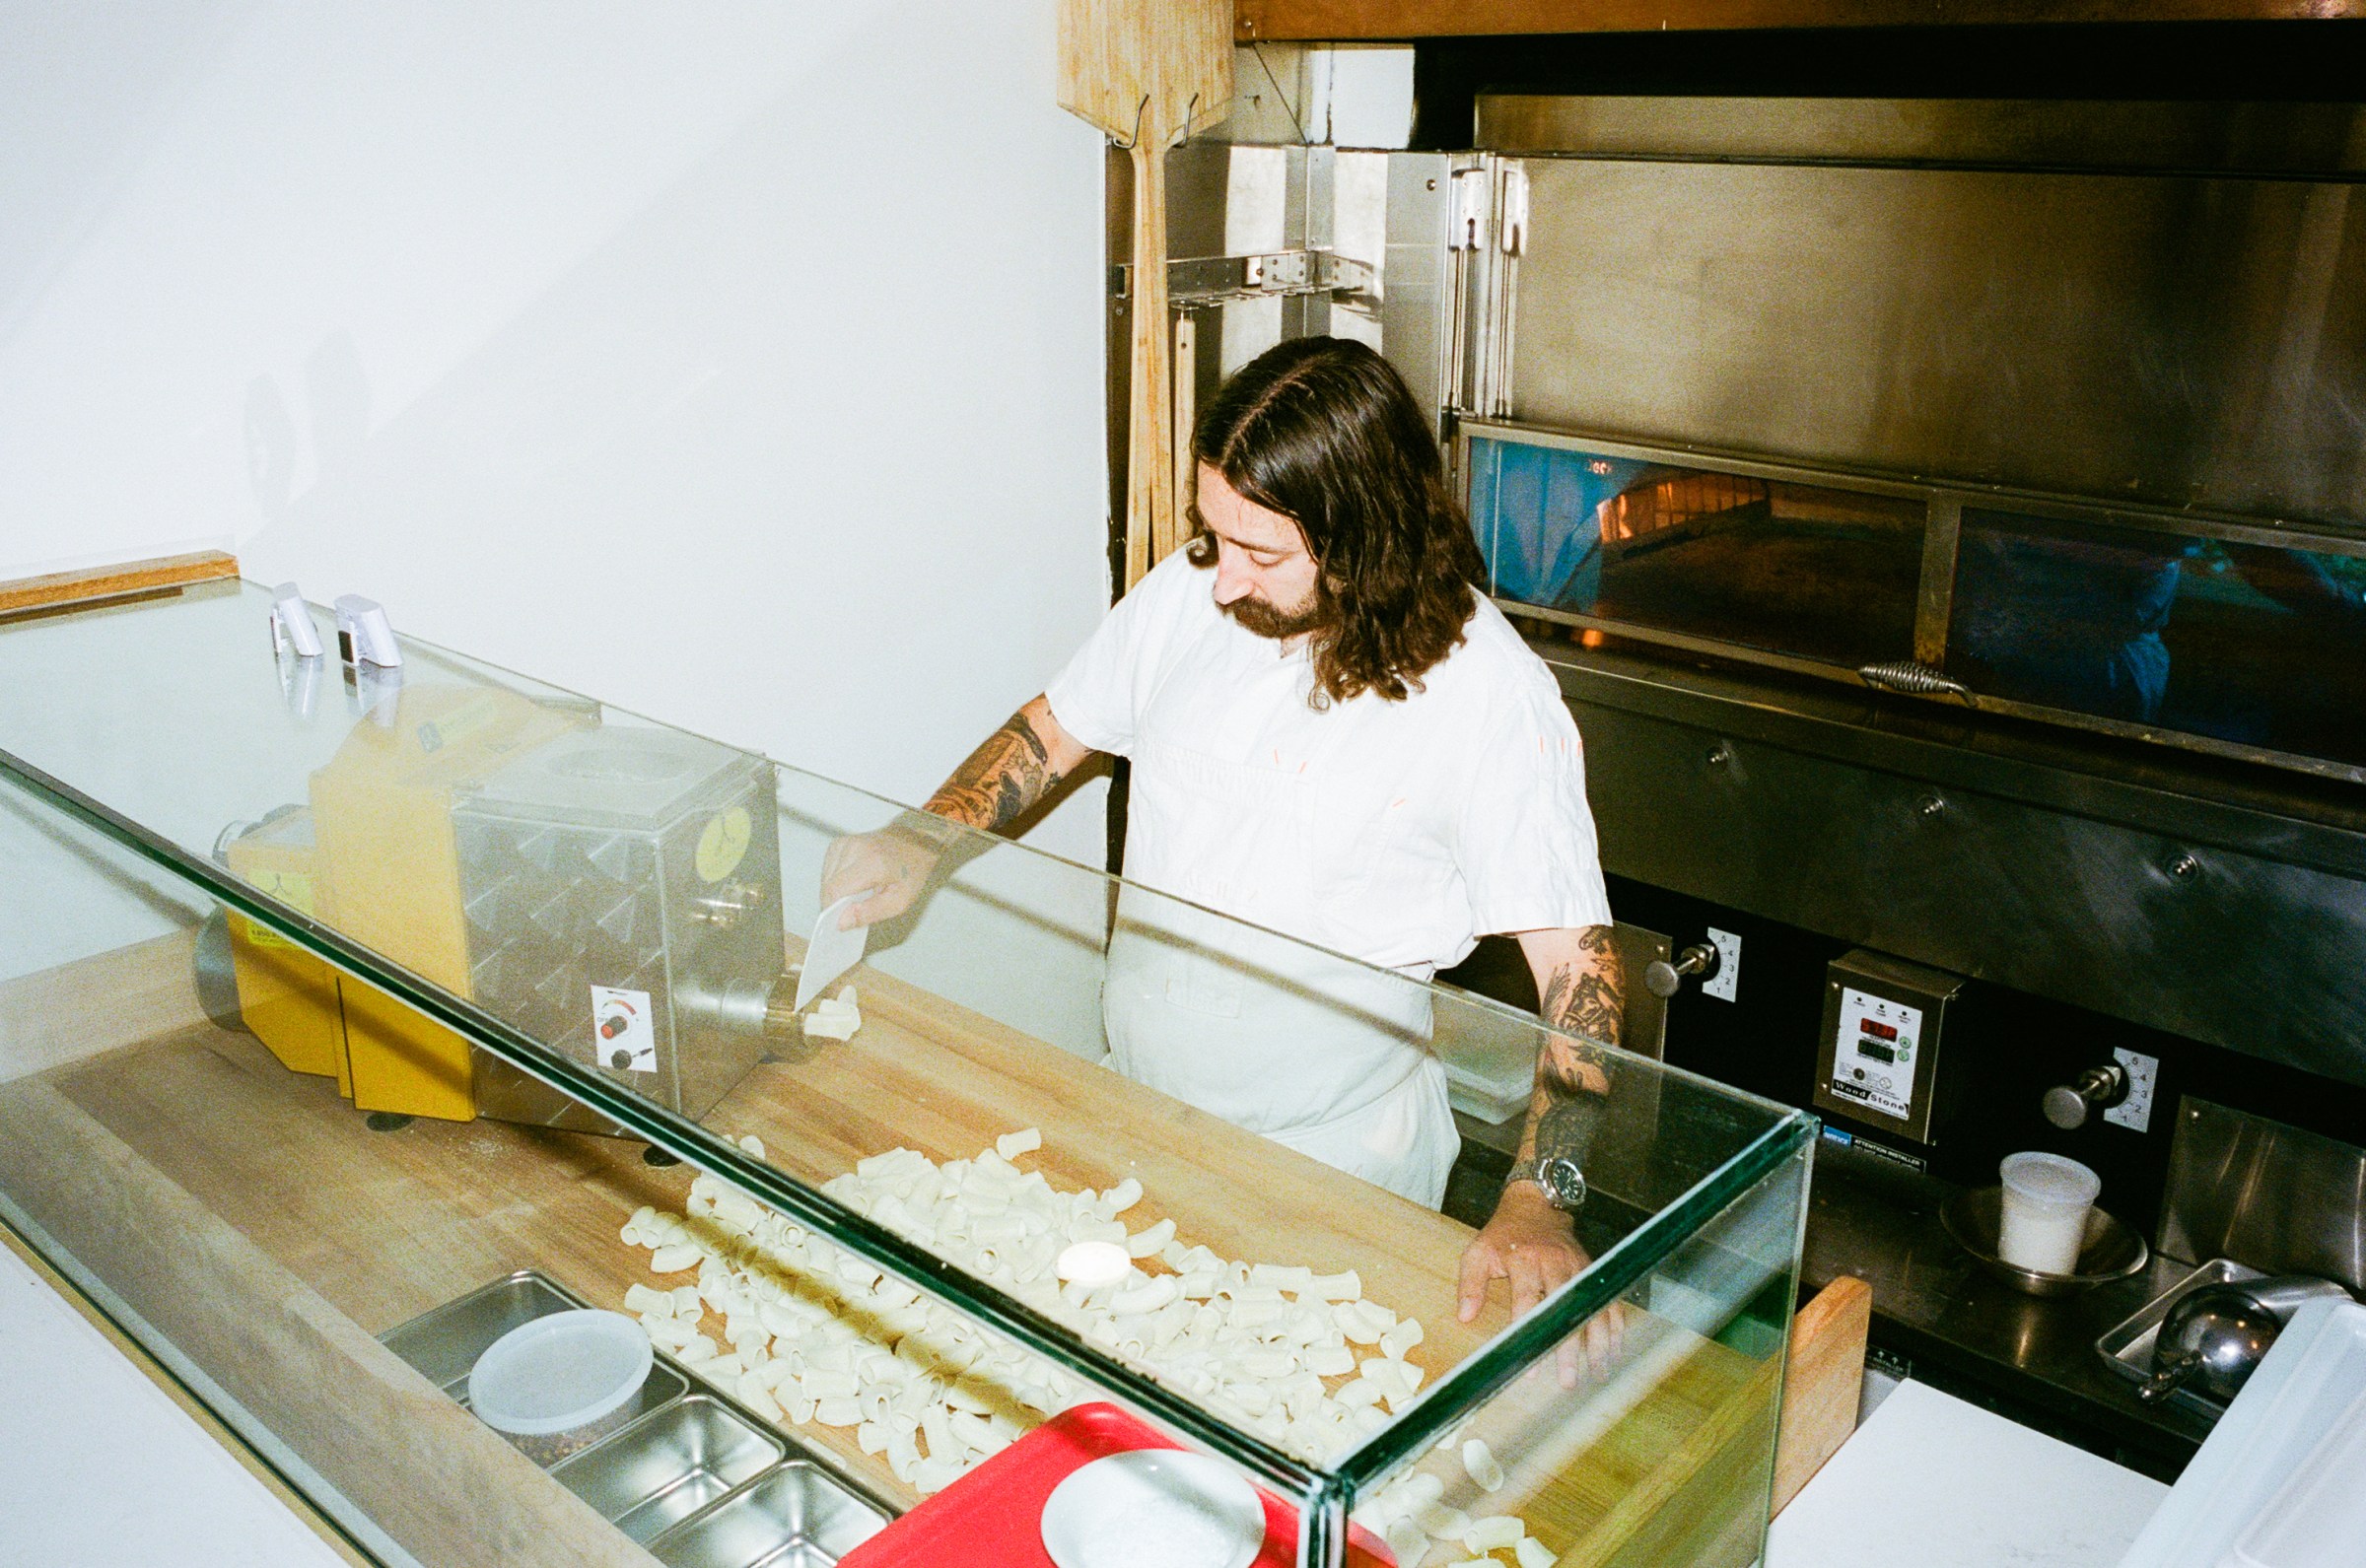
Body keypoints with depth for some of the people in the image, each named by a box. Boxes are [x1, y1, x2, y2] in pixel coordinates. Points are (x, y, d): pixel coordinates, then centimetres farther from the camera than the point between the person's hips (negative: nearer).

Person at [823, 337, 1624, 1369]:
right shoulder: (1187, 595, -7)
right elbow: (1054, 728, 9)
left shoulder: (1489, 692, -21)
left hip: (1336, 1163, -4)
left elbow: (1579, 963, -21)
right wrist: (917, 843, -7)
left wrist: (1535, 1205, -32)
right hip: (1135, 1111, 4)